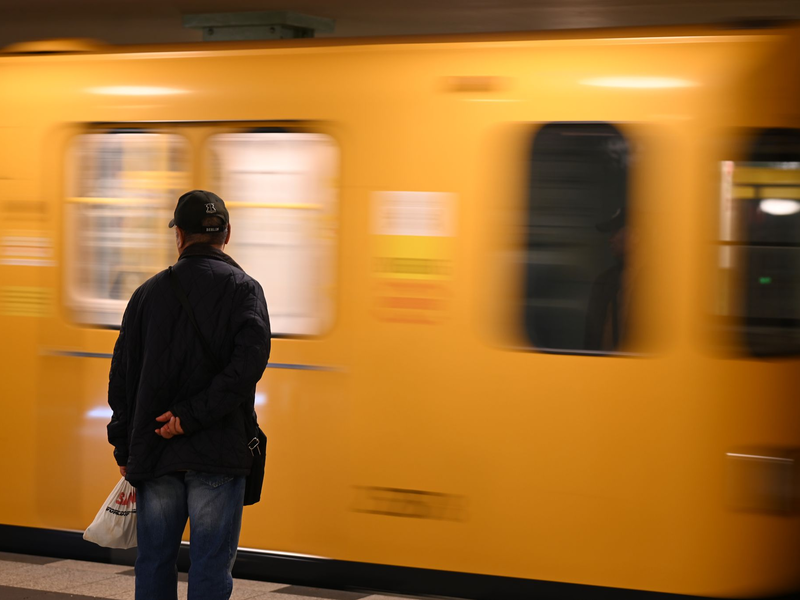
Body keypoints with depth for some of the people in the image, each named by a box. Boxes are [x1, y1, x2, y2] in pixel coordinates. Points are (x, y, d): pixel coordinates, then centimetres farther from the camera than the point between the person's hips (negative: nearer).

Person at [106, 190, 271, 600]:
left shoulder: (149, 292, 8)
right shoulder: (243, 289, -1)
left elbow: (122, 376, 9)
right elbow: (249, 363, -16)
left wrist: (124, 446, 15)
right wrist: (192, 416, -13)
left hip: (153, 454, 3)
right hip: (217, 457, -3)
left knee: (154, 562, 11)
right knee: (211, 566, 0)